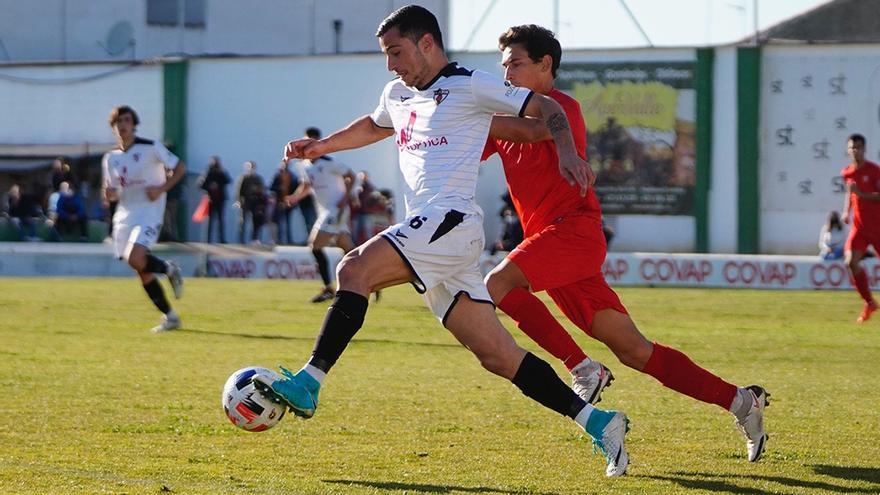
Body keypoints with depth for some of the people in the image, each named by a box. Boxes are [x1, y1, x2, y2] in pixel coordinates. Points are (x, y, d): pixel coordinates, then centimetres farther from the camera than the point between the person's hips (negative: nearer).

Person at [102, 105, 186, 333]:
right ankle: (170, 317, 13)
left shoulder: (151, 147, -5)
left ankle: (168, 269, 4)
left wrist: (161, 188, -14)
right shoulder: (111, 157, 10)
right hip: (125, 215, 6)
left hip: (149, 213, -6)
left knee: (135, 259, -26)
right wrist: (109, 193, -7)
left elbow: (180, 168, 0)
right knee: (143, 272, 3)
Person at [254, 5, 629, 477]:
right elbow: (373, 126, 46)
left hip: (451, 221, -8)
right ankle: (597, 421, 4)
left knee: (353, 269, -24)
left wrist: (566, 152, -14)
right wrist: (320, 146, 35)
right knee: (497, 356, 2)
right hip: (426, 231, 8)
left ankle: (307, 384, -29)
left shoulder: (469, 86, 0)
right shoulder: (398, 93, 24)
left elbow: (545, 107, 2)